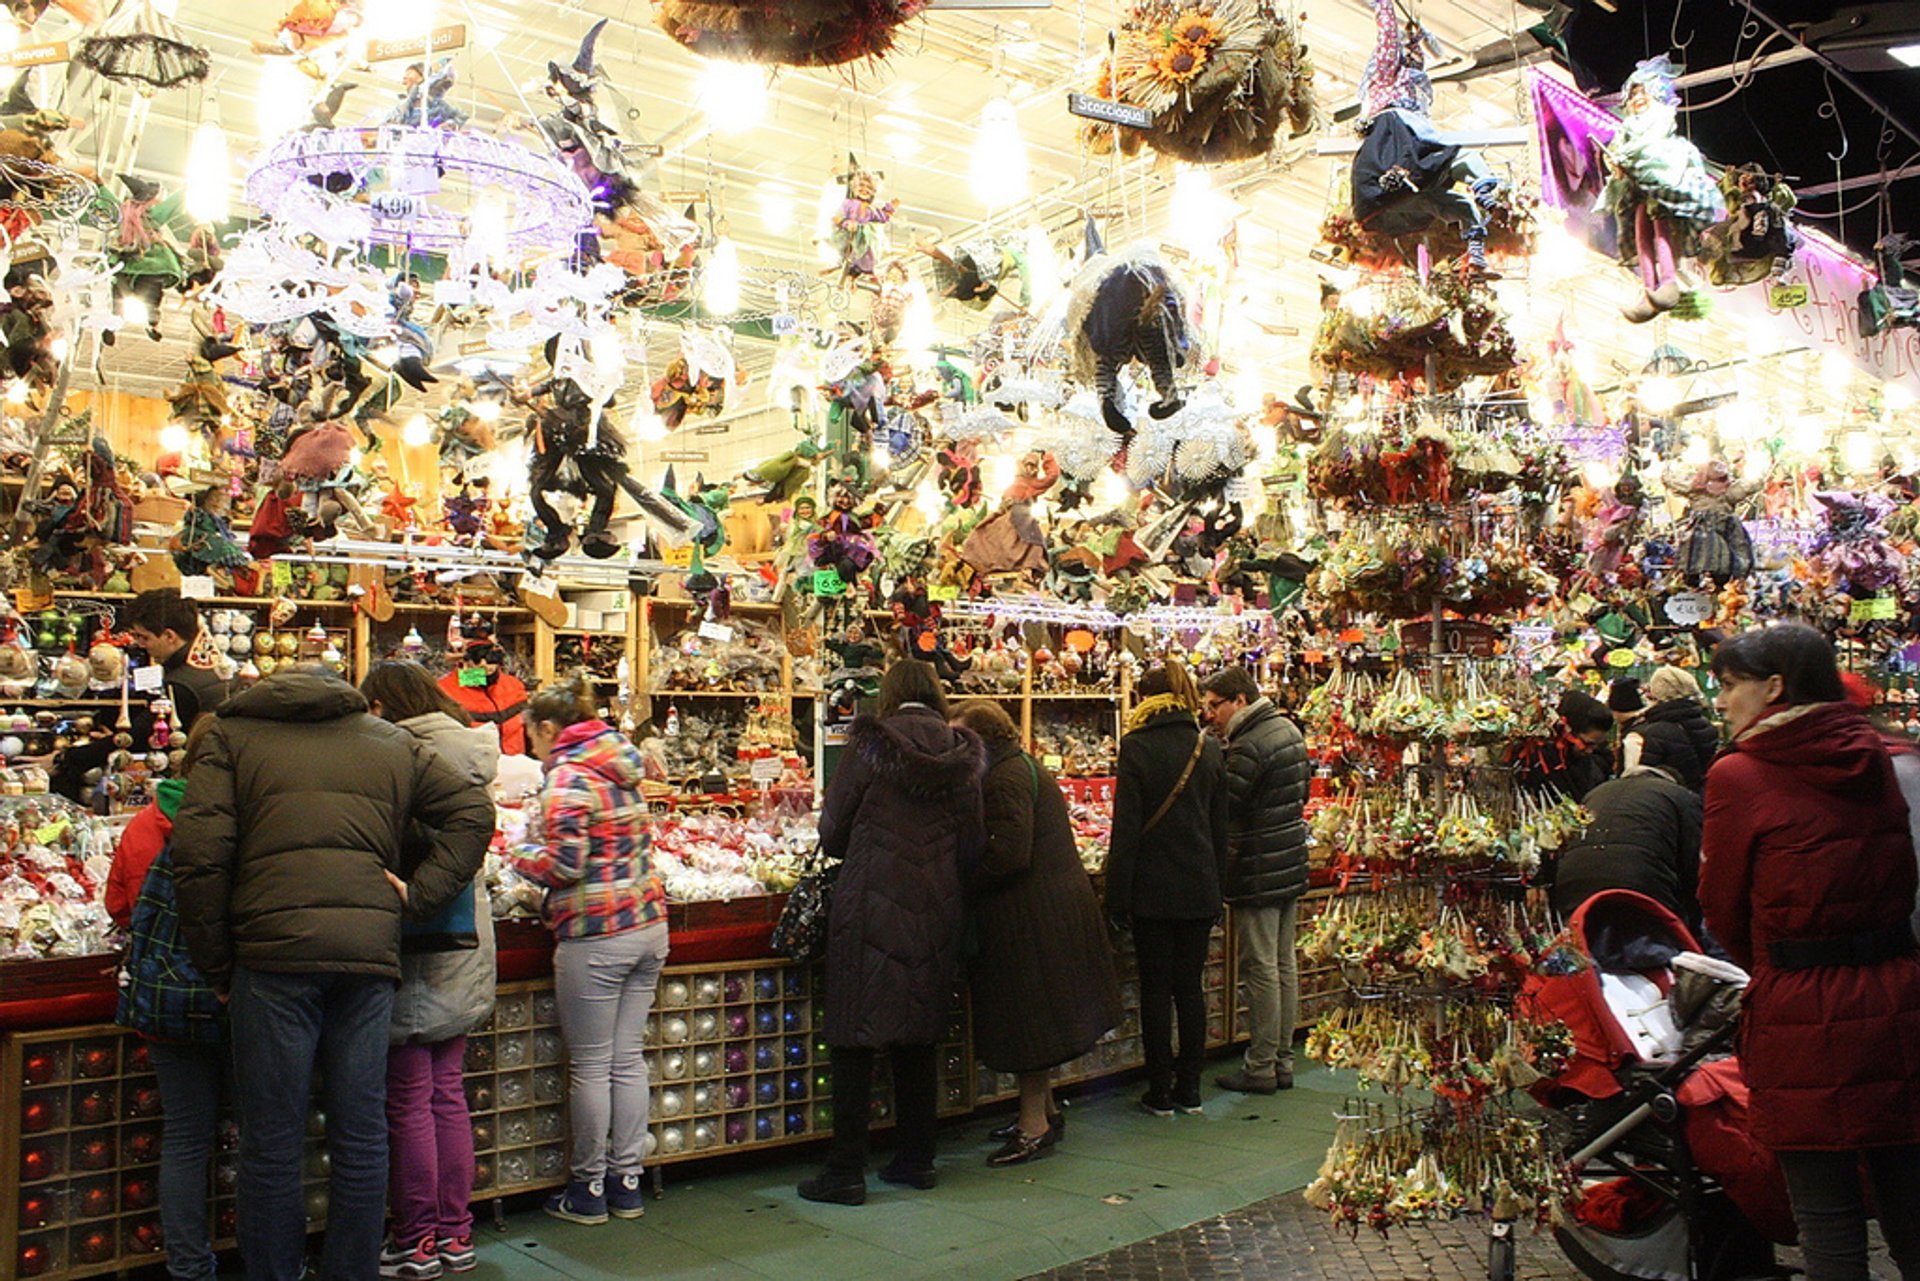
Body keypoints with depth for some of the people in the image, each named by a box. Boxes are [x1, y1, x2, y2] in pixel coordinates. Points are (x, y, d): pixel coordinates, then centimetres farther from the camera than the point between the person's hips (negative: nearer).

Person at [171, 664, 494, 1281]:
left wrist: (217, 965, 5)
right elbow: (474, 812, 11)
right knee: (361, 1134, 12)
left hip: (275, 949, -2)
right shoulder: (393, 741, 19)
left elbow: (198, 852, -1)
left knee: (272, 1139, 7)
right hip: (370, 950, 3)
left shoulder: (233, 734, 11)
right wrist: (418, 894, 7)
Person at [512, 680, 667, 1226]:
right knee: (628, 1058, 13)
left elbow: (566, 862, -18)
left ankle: (589, 1190, 15)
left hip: (596, 934, -8)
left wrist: (522, 859, 0)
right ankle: (628, 1182, 20)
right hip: (648, 924, 8)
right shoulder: (622, 768, 13)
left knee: (590, 1065, 4)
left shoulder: (567, 777, -11)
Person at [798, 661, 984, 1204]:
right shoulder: (963, 754, 3)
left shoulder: (871, 745, -8)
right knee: (918, 1037, 16)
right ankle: (916, 1159, 24)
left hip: (872, 907, -4)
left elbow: (832, 836, -3)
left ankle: (846, 1170, 6)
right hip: (936, 911, 5)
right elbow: (972, 849, 6)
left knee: (855, 1039, 3)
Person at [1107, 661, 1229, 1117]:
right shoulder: (1209, 749, 4)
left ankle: (1160, 1092, 10)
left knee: (1156, 989, 4)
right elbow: (1220, 826, 10)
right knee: (1190, 986, 12)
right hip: (1200, 888, 4)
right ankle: (1189, 1089, 17)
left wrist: (1117, 896, -7)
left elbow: (1126, 827, -11)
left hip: (1153, 889, -4)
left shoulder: (1137, 747, -10)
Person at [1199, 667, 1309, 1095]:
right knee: (1285, 964, 13)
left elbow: (1222, 808, -20)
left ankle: (1261, 1067, 5)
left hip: (1258, 872, -9)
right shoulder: (1289, 730, 11)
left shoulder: (1248, 747, -19)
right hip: (1292, 866, 9)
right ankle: (1283, 1060, 21)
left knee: (1261, 968, -2)